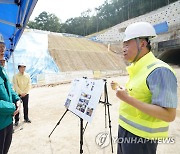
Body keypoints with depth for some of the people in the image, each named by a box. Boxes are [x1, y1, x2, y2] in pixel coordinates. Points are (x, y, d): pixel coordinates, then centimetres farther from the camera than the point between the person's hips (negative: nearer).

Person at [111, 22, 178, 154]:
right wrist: (120, 89, 6)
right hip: (125, 128, 8)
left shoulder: (159, 71, -22)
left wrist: (128, 99, -29)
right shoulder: (137, 68, 5)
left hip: (140, 136, -8)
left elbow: (169, 116, -25)